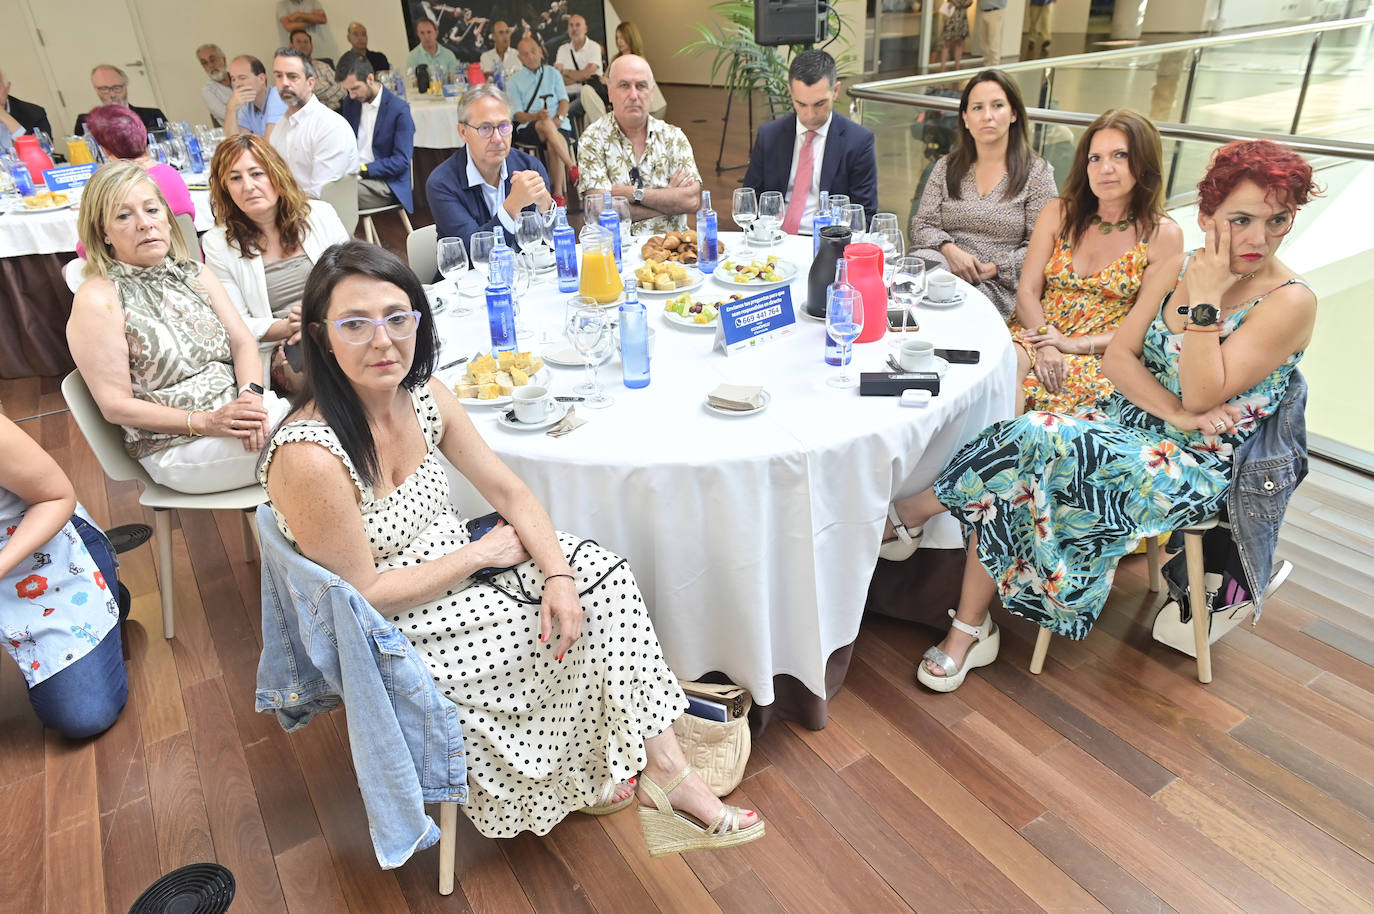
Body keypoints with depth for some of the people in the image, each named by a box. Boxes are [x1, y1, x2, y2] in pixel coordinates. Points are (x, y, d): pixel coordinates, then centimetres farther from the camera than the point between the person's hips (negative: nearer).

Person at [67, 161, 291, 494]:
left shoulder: (194, 273, 13)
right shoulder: (98, 299, -7)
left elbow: (243, 342, 6)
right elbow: (116, 405, -9)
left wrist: (252, 394, -16)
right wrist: (208, 422, -20)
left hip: (240, 411, 6)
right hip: (177, 447, -6)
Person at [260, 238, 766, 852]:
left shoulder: (424, 397, -8)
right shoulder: (310, 458, -30)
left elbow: (509, 491, -3)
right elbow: (363, 594, -23)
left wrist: (558, 573, -18)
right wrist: (481, 554, -17)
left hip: (455, 568, 7)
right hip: (392, 632, -7)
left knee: (602, 573, -8)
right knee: (578, 625, -10)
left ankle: (663, 768, 0)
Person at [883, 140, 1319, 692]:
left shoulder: (1290, 302, -12)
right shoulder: (1171, 272, 5)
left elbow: (1201, 397, -20)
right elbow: (1117, 358, -1)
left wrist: (1204, 300, -23)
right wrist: (1174, 411, -17)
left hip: (1196, 467, -5)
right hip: (1128, 423, 5)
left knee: (1034, 442, -29)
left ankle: (912, 511, -8)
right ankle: (969, 631, -13)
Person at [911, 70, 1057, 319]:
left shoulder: (1037, 172, 6)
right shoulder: (946, 167, 16)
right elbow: (922, 225, 8)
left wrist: (995, 268, -14)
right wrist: (950, 250, -13)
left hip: (1000, 287, -3)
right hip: (946, 267, 3)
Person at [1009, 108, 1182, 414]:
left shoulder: (1162, 234, 3)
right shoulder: (1059, 213, 10)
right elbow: (1027, 291, 4)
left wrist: (1076, 344, -13)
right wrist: (1046, 348, -14)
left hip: (1102, 355, -2)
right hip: (1037, 335, 3)